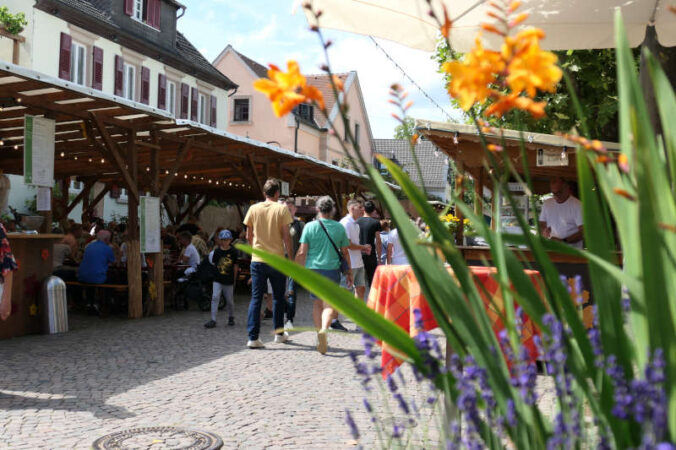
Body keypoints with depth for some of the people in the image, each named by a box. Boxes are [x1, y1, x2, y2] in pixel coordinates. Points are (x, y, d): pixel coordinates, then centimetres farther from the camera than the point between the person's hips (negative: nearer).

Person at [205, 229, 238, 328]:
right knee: (215, 297, -9)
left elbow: (235, 266, 2)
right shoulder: (217, 251, -1)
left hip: (229, 280, 0)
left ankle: (231, 317, 32)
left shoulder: (233, 251, -3)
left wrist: (234, 279, 4)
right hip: (218, 279, 0)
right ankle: (213, 320, -5)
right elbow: (213, 263, 9)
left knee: (230, 300, 10)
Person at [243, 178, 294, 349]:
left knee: (256, 298, 4)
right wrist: (291, 257, 1)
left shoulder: (254, 209, 3)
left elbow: (249, 236, 9)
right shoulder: (281, 209, -5)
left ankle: (253, 337, -1)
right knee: (278, 297, 14)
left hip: (257, 260, 2)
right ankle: (279, 333, 24)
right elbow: (286, 236, -7)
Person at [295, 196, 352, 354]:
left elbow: (302, 252, -2)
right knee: (329, 304, -2)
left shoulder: (309, 227, 0)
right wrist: (349, 272, 17)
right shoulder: (339, 228, 3)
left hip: (313, 269, 1)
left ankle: (320, 335, 14)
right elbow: (345, 252, 8)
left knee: (317, 303, 14)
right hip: (332, 270, -1)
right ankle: (324, 329, -28)